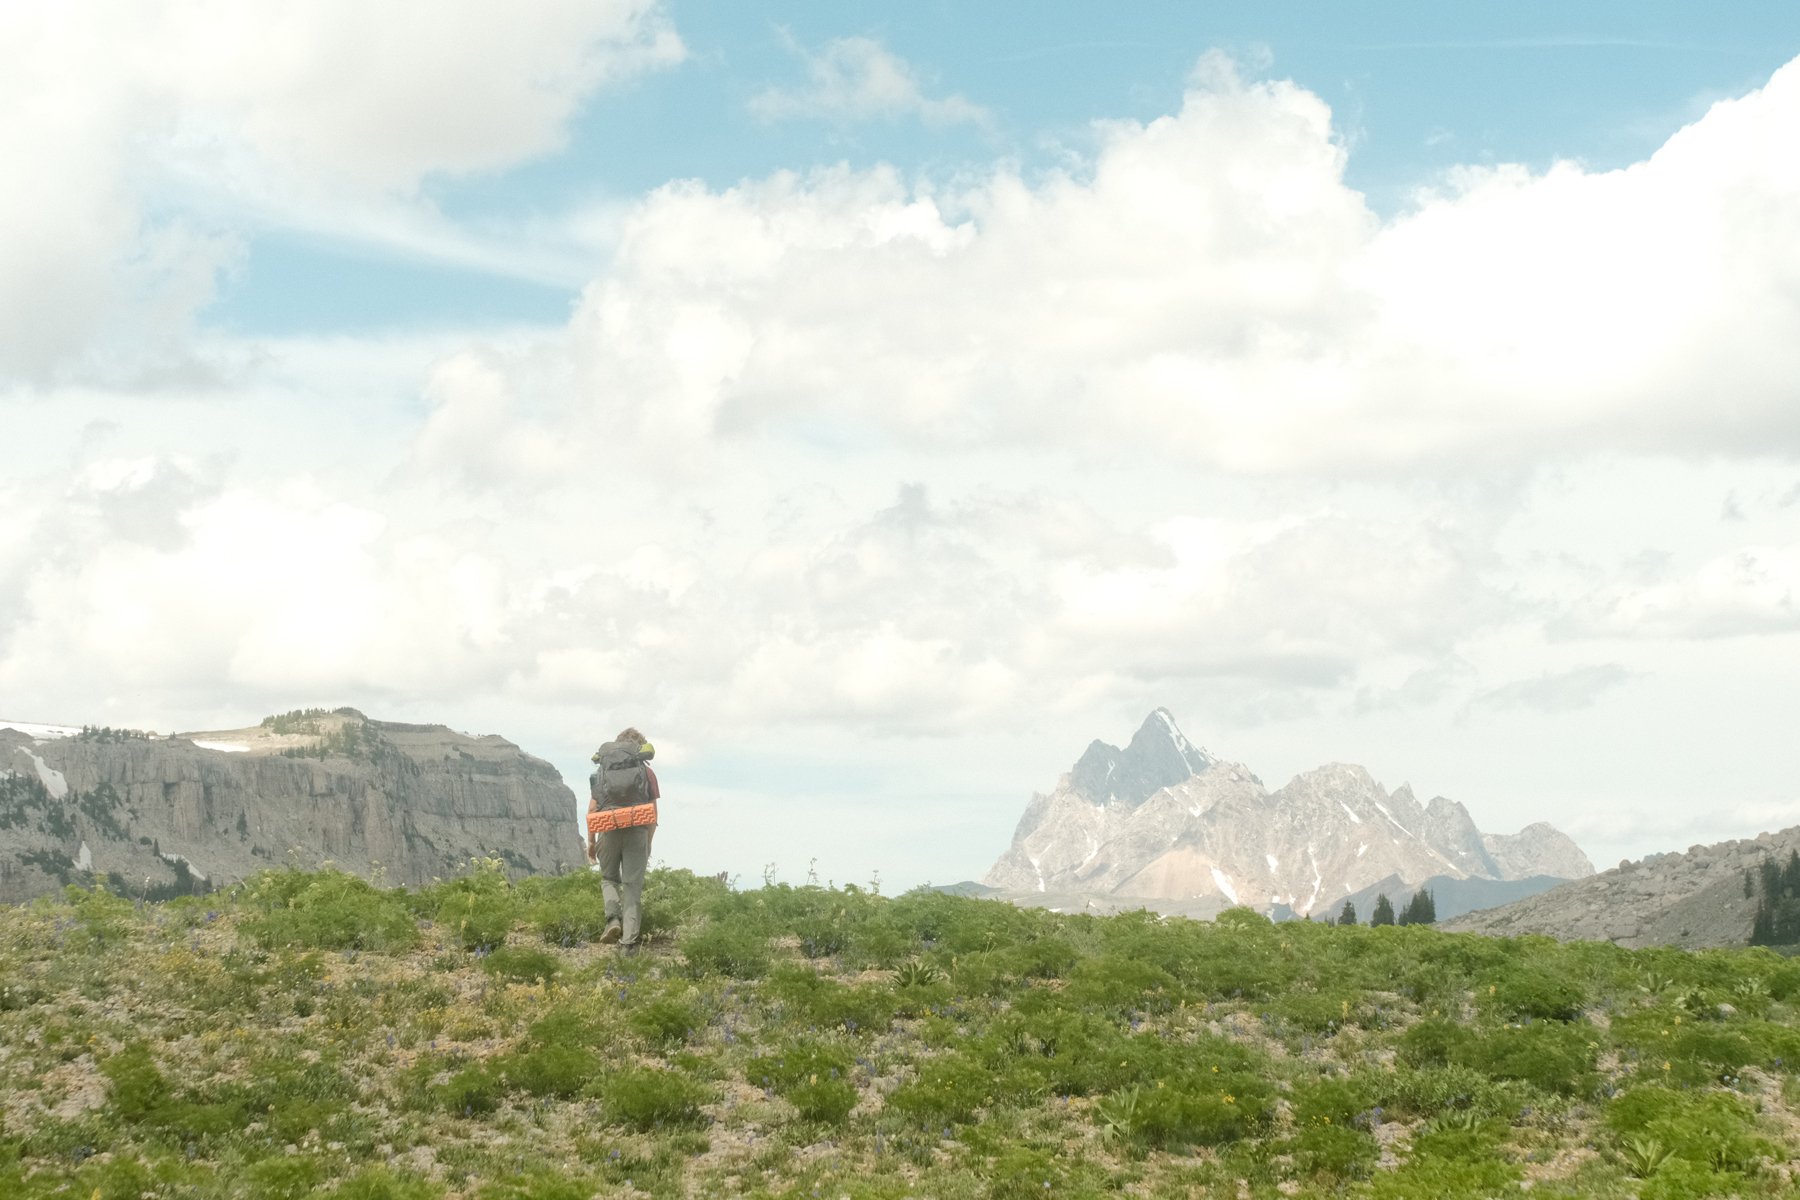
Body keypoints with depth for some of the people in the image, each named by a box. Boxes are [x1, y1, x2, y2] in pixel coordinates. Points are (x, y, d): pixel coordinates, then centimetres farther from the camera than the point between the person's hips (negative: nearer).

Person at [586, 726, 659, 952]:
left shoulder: (601, 771, 12)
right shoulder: (647, 772, 8)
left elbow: (592, 809, 6)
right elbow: (653, 812, 5)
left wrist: (591, 841, 11)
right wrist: (649, 842, 14)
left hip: (609, 831, 1)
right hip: (637, 831, -1)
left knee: (609, 878, 19)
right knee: (633, 885, 3)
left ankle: (613, 919, -8)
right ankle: (629, 941, -3)